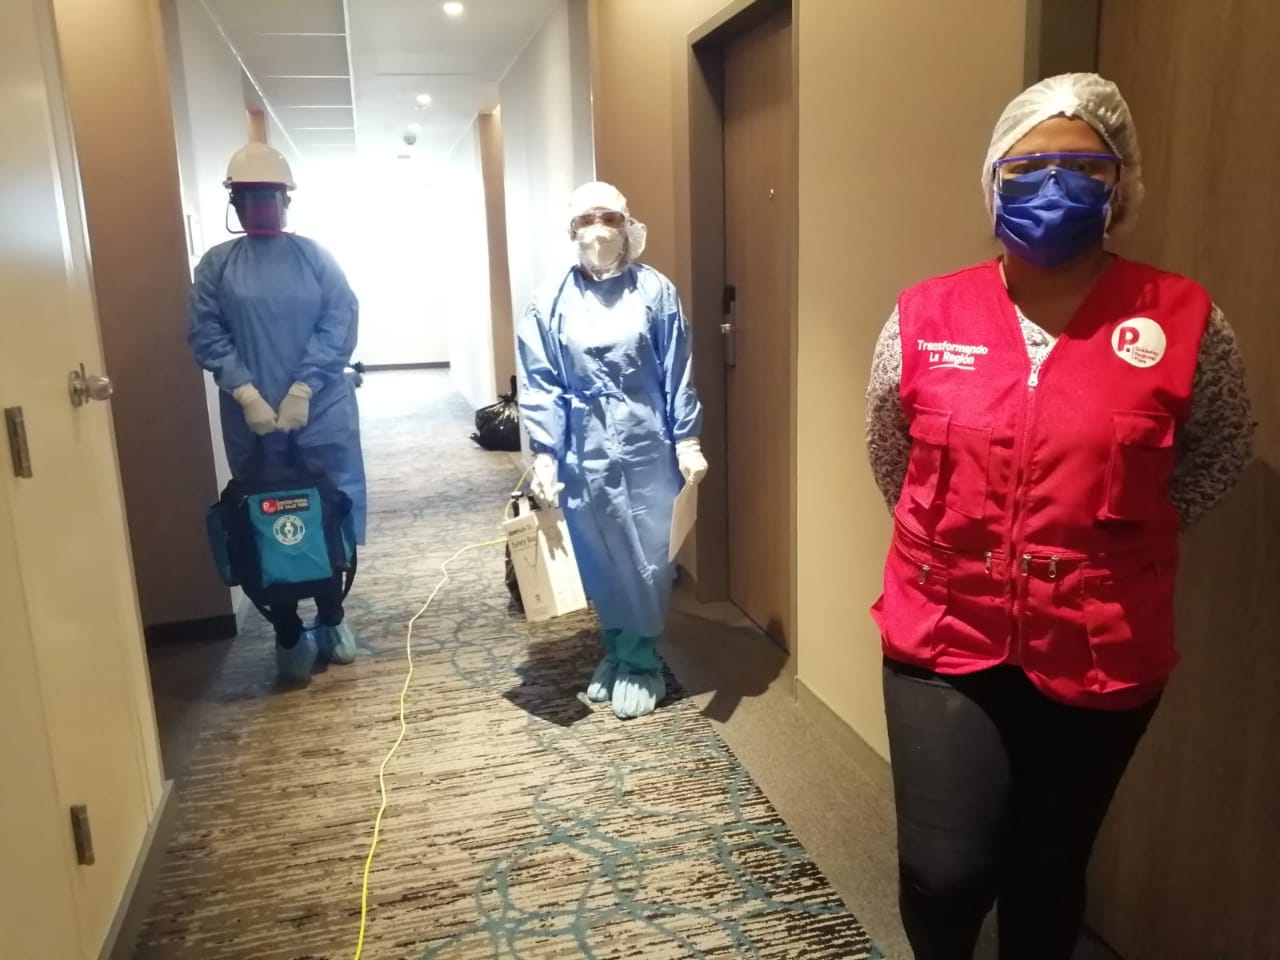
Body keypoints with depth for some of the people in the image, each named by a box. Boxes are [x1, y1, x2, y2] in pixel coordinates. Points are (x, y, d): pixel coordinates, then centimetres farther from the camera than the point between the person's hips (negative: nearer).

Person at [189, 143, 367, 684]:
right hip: (252, 419, 0)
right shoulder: (215, 265, 5)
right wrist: (247, 394, -16)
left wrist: (302, 390, -14)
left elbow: (341, 324, -5)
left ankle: (331, 619, 26)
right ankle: (288, 635, 19)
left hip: (322, 411, 0)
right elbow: (207, 337, -2)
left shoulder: (315, 257, 5)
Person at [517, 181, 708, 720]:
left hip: (647, 449, -1)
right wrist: (544, 455, -6)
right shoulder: (551, 303, 0)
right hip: (585, 453, 1)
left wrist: (688, 441, -3)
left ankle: (642, 662, 22)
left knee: (648, 558, 5)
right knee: (600, 560, 12)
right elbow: (539, 385, 0)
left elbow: (678, 374, 0)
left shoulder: (656, 292, -2)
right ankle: (617, 651, 32)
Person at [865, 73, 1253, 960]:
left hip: (1102, 653, 0)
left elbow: (1218, 458, 8)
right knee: (945, 870, -1)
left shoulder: (1185, 323, -7)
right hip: (943, 636, 1)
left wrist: (1115, 547, 2)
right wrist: (955, 546, 8)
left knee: (1051, 866, 16)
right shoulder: (925, 318, -4)